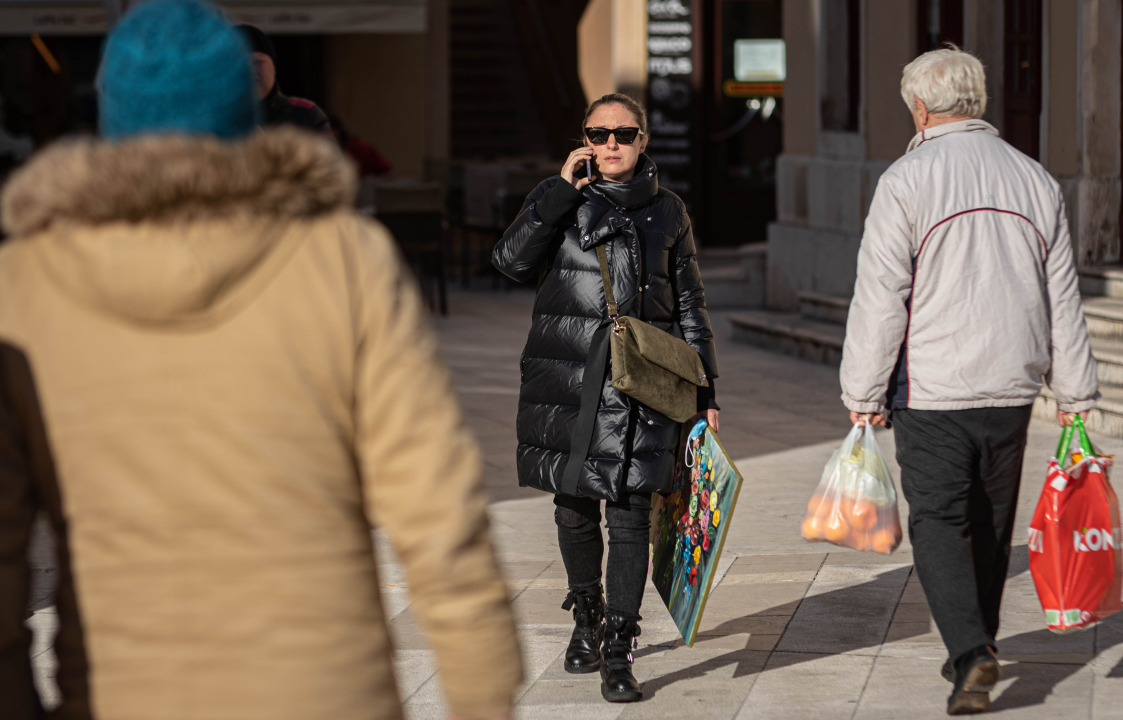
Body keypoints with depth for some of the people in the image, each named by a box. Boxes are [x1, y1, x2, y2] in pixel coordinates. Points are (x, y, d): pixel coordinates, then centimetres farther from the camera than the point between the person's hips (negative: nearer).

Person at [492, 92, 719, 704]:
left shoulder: (666, 211, 11)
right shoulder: (561, 200, 7)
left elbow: (689, 305, 14)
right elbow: (512, 262, -9)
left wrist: (703, 391, 10)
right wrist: (561, 190, -10)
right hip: (566, 375, 1)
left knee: (629, 516, -7)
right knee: (573, 507, 10)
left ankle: (618, 655, -5)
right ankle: (586, 614, 35)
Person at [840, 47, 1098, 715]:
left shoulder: (907, 182, -9)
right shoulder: (1035, 180, 6)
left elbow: (880, 297, -10)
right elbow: (1063, 300, 10)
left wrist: (864, 393, -3)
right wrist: (1075, 396, 15)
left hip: (932, 390, -4)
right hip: (1011, 386, 5)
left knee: (939, 522, -1)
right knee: (991, 521, 16)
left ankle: (971, 652, -16)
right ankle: (978, 645, 28)